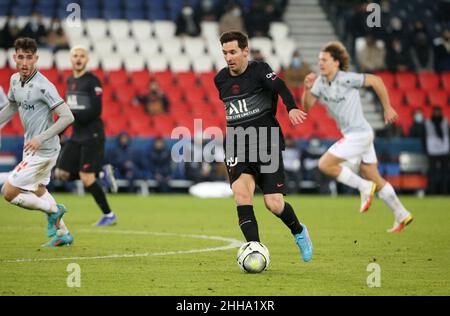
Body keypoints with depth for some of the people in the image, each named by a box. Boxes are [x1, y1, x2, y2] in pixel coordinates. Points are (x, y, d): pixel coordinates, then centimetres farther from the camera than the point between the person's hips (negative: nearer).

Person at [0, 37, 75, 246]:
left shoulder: (43, 86, -23)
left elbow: (67, 117, -25)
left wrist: (40, 139, -28)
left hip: (43, 150, -9)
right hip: (31, 147, 9)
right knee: (38, 191, 24)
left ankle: (53, 210, 10)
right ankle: (63, 234, 38)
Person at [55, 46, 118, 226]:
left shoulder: (92, 81, -11)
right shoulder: (70, 81, 14)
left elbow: (95, 111, -19)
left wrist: (70, 116, -20)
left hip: (92, 135, -8)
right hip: (76, 135, 8)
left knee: (86, 178, -11)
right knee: (61, 173, -1)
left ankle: (109, 215, 4)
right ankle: (102, 173, 17)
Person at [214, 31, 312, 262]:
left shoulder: (259, 70, -5)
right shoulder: (220, 79, 10)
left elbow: (279, 87, -23)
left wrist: (292, 108, -43)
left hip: (266, 145, -3)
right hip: (236, 149, 4)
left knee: (274, 205, -6)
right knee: (241, 192, -22)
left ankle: (298, 232, 27)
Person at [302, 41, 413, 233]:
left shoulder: (346, 79, -17)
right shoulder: (321, 82, 5)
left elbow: (375, 80, -11)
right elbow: (307, 105, 2)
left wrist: (387, 108, -6)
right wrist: (307, 88, -17)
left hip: (359, 133, -9)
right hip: (351, 135, 9)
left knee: (325, 164, -13)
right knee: (374, 178, 14)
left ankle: (364, 187, -3)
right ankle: (402, 216, 23)